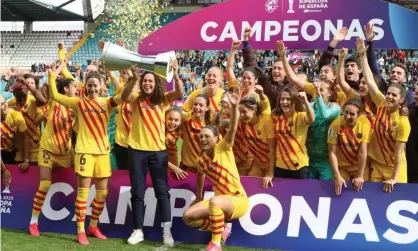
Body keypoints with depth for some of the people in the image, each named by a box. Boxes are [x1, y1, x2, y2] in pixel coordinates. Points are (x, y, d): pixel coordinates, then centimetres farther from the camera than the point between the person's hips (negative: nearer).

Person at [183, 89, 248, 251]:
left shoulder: (224, 148, -10)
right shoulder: (201, 161, 5)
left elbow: (233, 129, -27)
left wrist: (234, 106, -42)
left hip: (238, 200, -7)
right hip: (220, 201, 7)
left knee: (214, 202, -38)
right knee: (188, 216, -8)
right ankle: (220, 230, 10)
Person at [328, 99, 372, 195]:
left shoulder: (365, 123, -20)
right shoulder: (336, 124, -21)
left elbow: (363, 151, -18)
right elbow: (332, 152, -17)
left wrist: (360, 176, -16)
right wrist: (337, 176, -24)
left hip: (361, 166, 0)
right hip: (342, 166, 0)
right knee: (341, 191, 3)